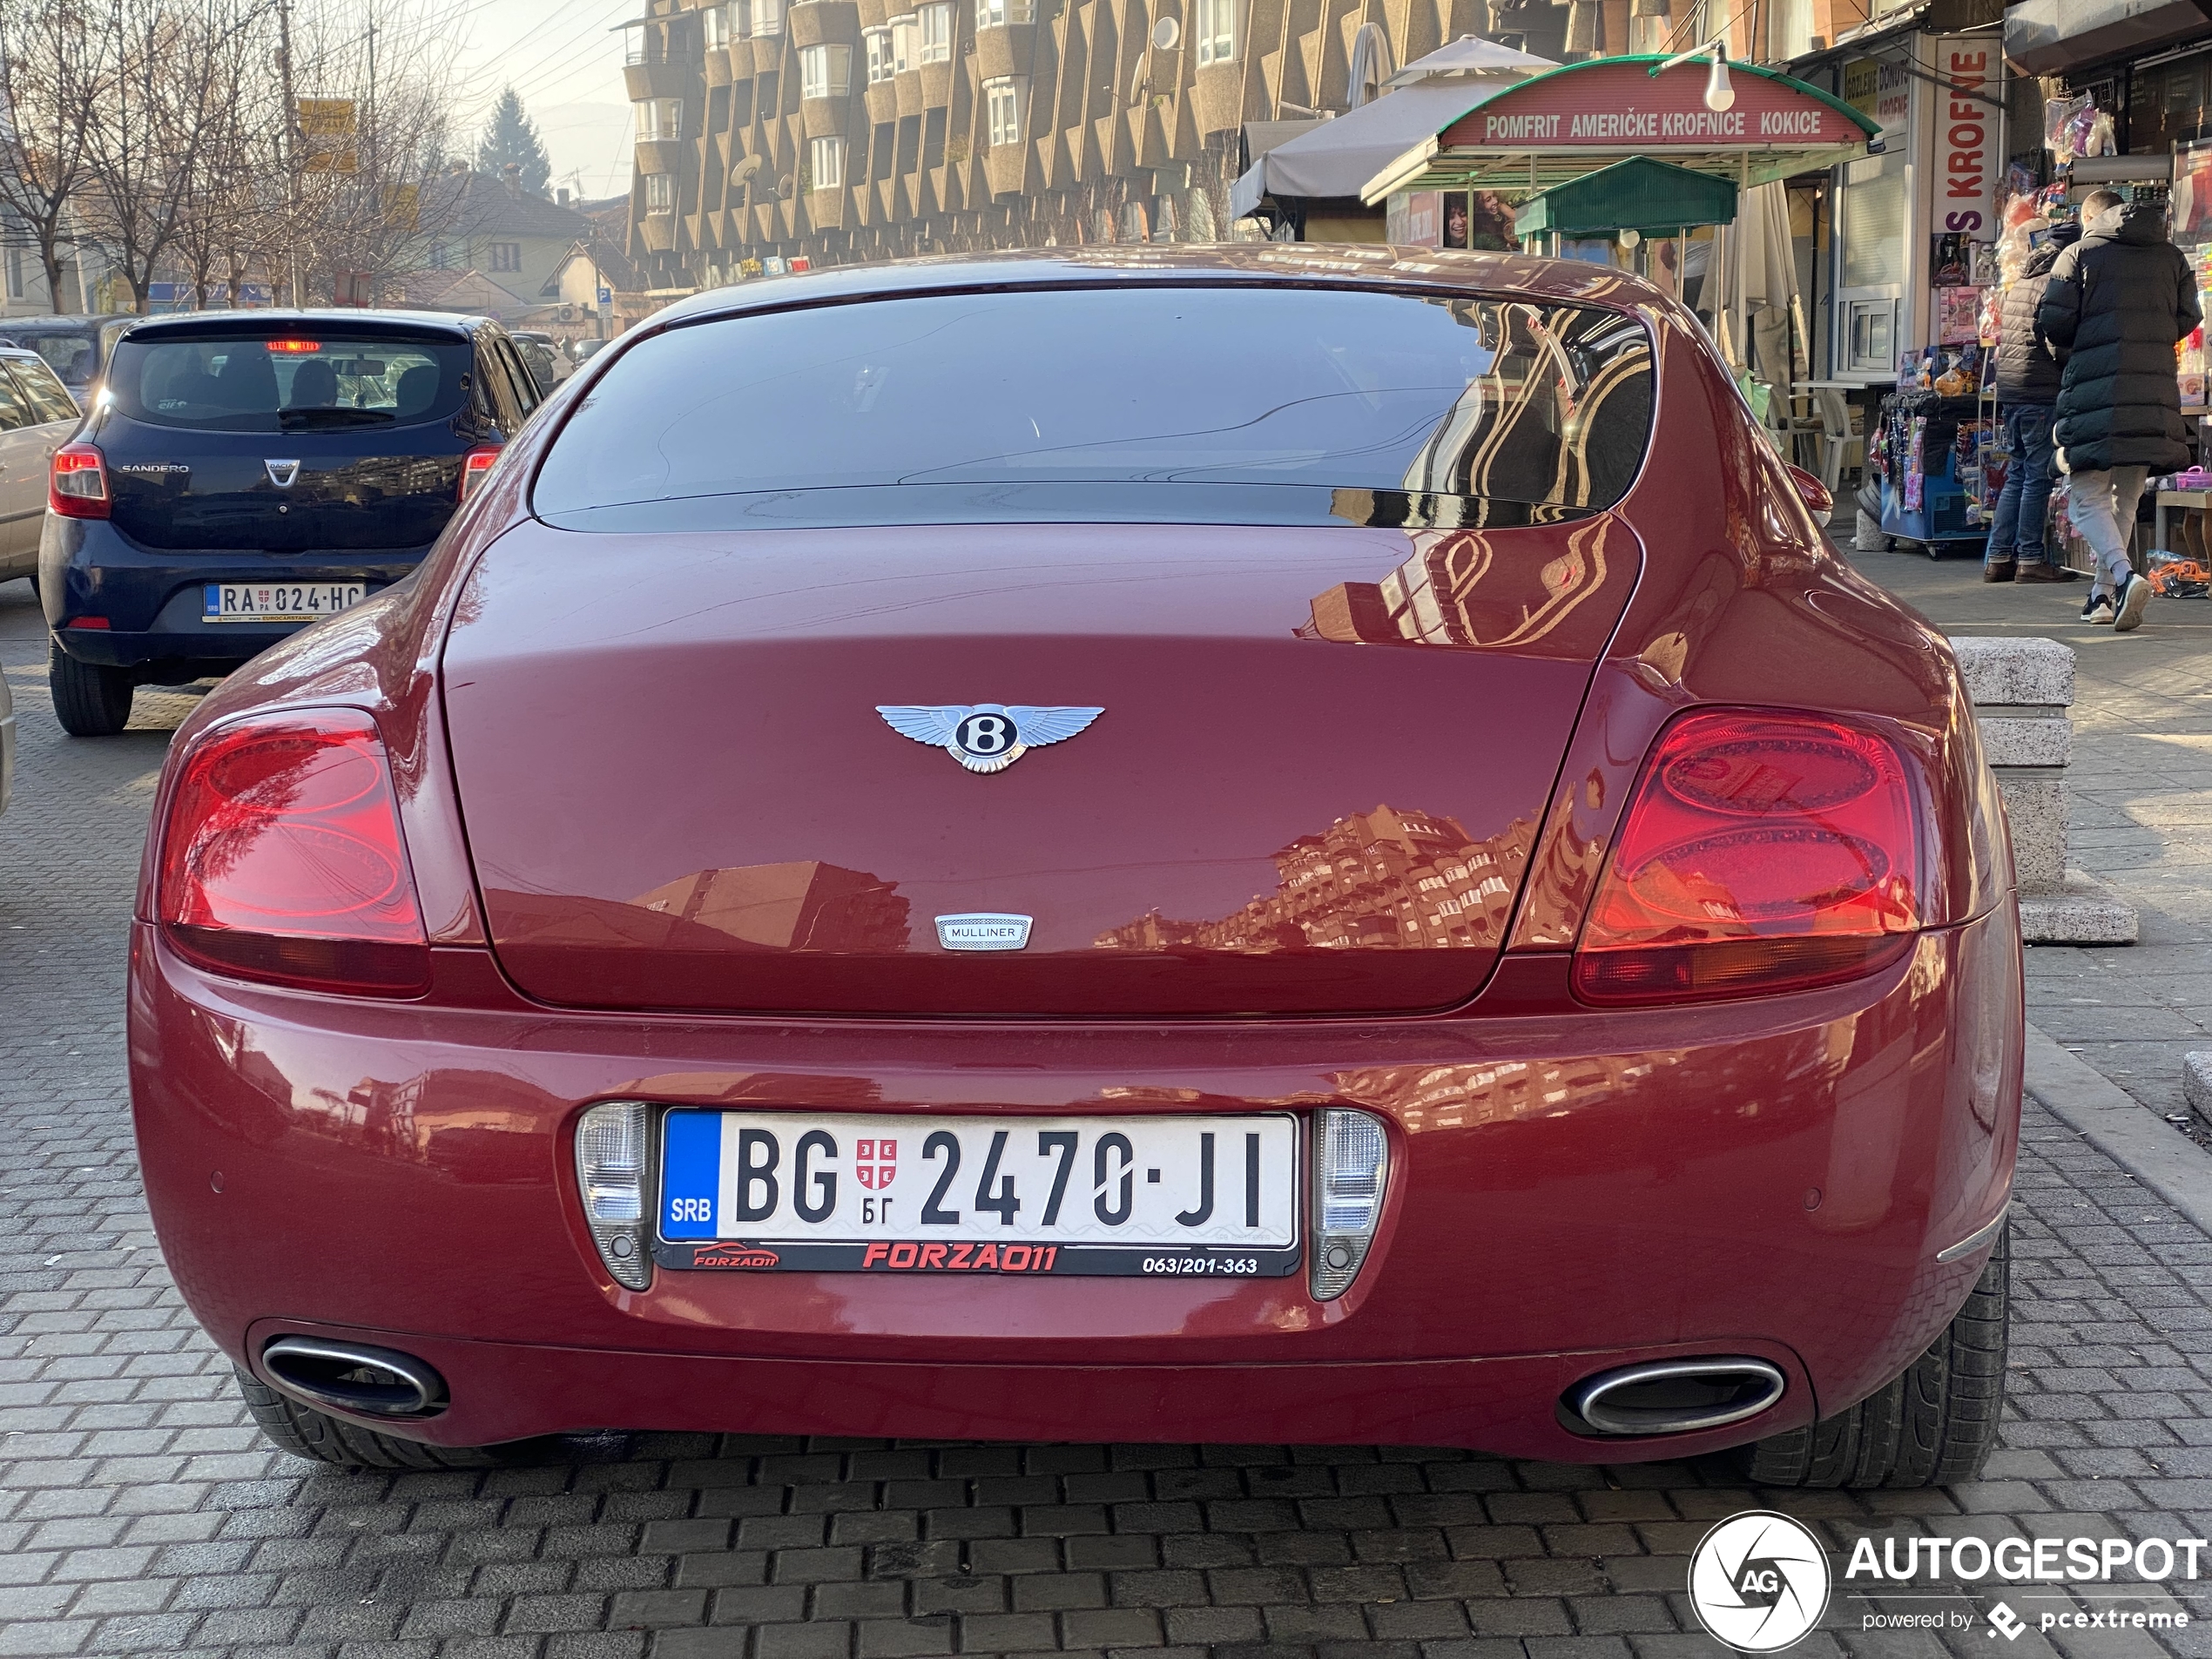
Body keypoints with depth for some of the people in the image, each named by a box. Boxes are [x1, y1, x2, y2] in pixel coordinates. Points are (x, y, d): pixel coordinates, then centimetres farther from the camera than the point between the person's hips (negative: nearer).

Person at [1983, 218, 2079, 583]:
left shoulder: (2020, 283, 18)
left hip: (2008, 388, 9)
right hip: (2039, 390, -9)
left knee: (2018, 473, 12)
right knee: (2038, 475, -4)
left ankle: (1998, 557, 10)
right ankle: (2030, 559, -3)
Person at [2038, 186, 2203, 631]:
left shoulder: (2080, 253, 3)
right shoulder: (2171, 256, 16)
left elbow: (2053, 320, -3)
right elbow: (2188, 317, 13)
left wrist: (2072, 351, 17)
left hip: (2095, 389, -4)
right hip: (2155, 391, 4)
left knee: (2086, 495, -3)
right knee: (2126, 496, 16)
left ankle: (2125, 576, -27)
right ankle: (2104, 594, 17)